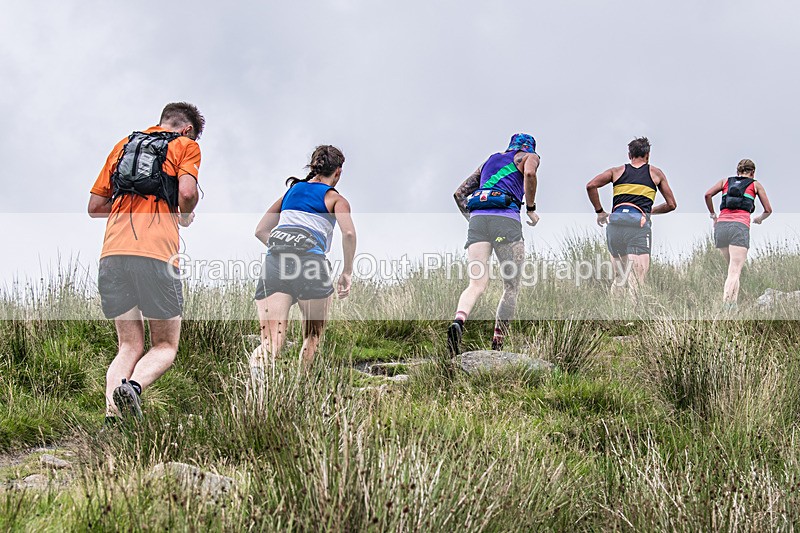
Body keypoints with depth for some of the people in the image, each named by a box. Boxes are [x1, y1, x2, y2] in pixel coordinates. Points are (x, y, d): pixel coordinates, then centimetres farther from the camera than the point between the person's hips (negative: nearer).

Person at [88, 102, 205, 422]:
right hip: (156, 254, -4)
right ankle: (133, 386, -23)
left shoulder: (123, 145, 27)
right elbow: (187, 192, -6)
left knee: (130, 346, 11)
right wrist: (185, 216, 14)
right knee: (166, 346, 7)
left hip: (112, 253, 4)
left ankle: (111, 414, -11)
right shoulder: (186, 145, 13)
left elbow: (95, 207, 24)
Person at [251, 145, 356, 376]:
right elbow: (349, 233, -4)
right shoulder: (335, 199, 15)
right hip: (310, 260, -3)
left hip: (274, 261, 3)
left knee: (272, 341, -6)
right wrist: (347, 272, 6)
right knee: (313, 337, 18)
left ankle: (261, 358, -38)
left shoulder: (291, 191, 28)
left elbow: (260, 230, 26)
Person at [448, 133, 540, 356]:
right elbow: (529, 174, -7)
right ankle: (497, 344, 1)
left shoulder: (489, 161, 34)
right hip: (506, 220, -4)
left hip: (477, 219, 4)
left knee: (477, 284, -8)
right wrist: (531, 209, 2)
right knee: (511, 286, 7)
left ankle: (458, 322, -38)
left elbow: (459, 193, 29)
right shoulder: (530, 156, 19)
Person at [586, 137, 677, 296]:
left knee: (619, 277, 16)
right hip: (639, 223, -3)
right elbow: (671, 204, 22)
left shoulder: (617, 171, 20)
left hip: (615, 221, 3)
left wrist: (599, 211, 14)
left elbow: (591, 186, 5)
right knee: (636, 280, -15)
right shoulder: (656, 173, 19)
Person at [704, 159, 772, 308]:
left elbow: (708, 194, 8)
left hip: (721, 225, 3)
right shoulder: (755, 185, 19)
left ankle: (733, 302, 4)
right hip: (740, 226, -3)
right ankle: (726, 306, -30)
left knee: (733, 267, 17)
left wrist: (713, 215, 19)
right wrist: (760, 219, 37)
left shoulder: (725, 181, 23)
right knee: (734, 272, -12)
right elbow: (768, 210, 17)